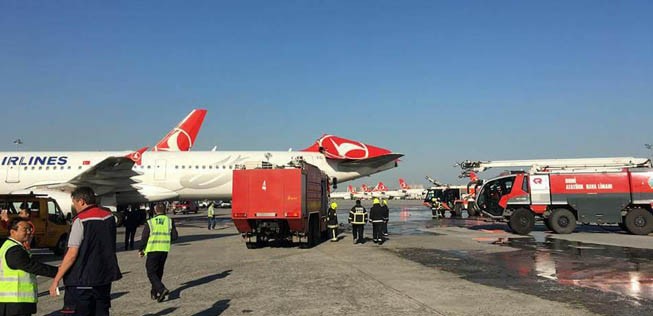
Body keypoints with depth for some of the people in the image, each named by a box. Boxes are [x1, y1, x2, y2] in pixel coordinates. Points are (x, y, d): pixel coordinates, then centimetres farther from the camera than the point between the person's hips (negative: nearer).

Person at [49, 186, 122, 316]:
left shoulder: (80, 220, -14)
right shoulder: (109, 216, 5)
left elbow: (72, 254, -17)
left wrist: (56, 280, -12)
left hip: (83, 279, -6)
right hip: (105, 276, 6)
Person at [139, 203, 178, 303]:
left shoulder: (150, 222, -4)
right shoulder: (170, 221, 3)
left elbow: (144, 238, -3)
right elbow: (175, 236, 0)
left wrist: (141, 250, 10)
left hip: (152, 250, -4)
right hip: (164, 250, 4)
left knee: (151, 273, 1)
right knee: (158, 272, 17)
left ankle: (162, 289, -18)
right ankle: (154, 293, 24)